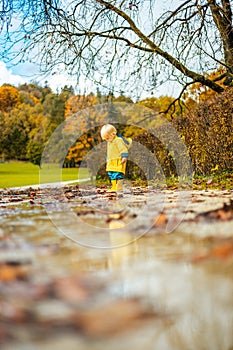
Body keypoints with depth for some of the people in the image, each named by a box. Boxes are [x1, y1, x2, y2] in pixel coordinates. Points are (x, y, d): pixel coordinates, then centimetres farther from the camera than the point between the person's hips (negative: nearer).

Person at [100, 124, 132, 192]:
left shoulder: (119, 141, -12)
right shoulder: (109, 143, 18)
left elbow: (123, 149, -17)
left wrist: (124, 157, -24)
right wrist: (108, 160, 30)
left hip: (118, 161, -9)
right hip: (111, 162, 9)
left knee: (118, 174, -12)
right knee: (111, 174, 9)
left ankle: (119, 186, -8)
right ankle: (114, 187, 14)